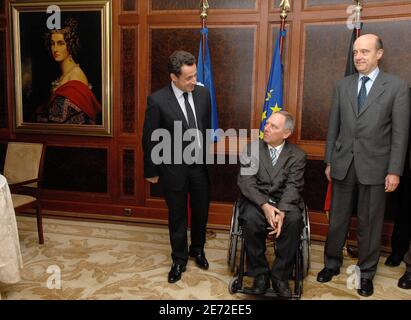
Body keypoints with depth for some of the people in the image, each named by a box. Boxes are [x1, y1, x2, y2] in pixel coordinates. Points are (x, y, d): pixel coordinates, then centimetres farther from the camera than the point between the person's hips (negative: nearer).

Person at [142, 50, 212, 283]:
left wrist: (209, 158, 13)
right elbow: (149, 139, -9)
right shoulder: (158, 100, -16)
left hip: (201, 165, 4)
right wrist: (152, 171, -3)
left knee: (201, 211, 18)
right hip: (174, 168, -4)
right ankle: (180, 259, 34)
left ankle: (198, 249, 44)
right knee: (177, 216, 13)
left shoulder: (203, 93, -3)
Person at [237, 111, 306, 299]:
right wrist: (265, 205, -23)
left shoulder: (297, 156, 4)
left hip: (285, 202, 0)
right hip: (256, 201, 0)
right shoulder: (250, 150, 4)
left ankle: (280, 276, -15)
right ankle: (260, 275, -14)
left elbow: (293, 188, -7)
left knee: (294, 221, -32)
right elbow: (246, 182, -6)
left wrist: (281, 212, -26)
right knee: (251, 220, -33)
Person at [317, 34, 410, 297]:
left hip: (374, 166, -3)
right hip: (343, 164, 3)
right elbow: (333, 127, 9)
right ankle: (332, 263, 30)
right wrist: (329, 161, 8)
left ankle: (366, 273, 25)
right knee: (338, 219, 12)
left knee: (370, 223, 8)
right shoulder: (343, 86, 7)